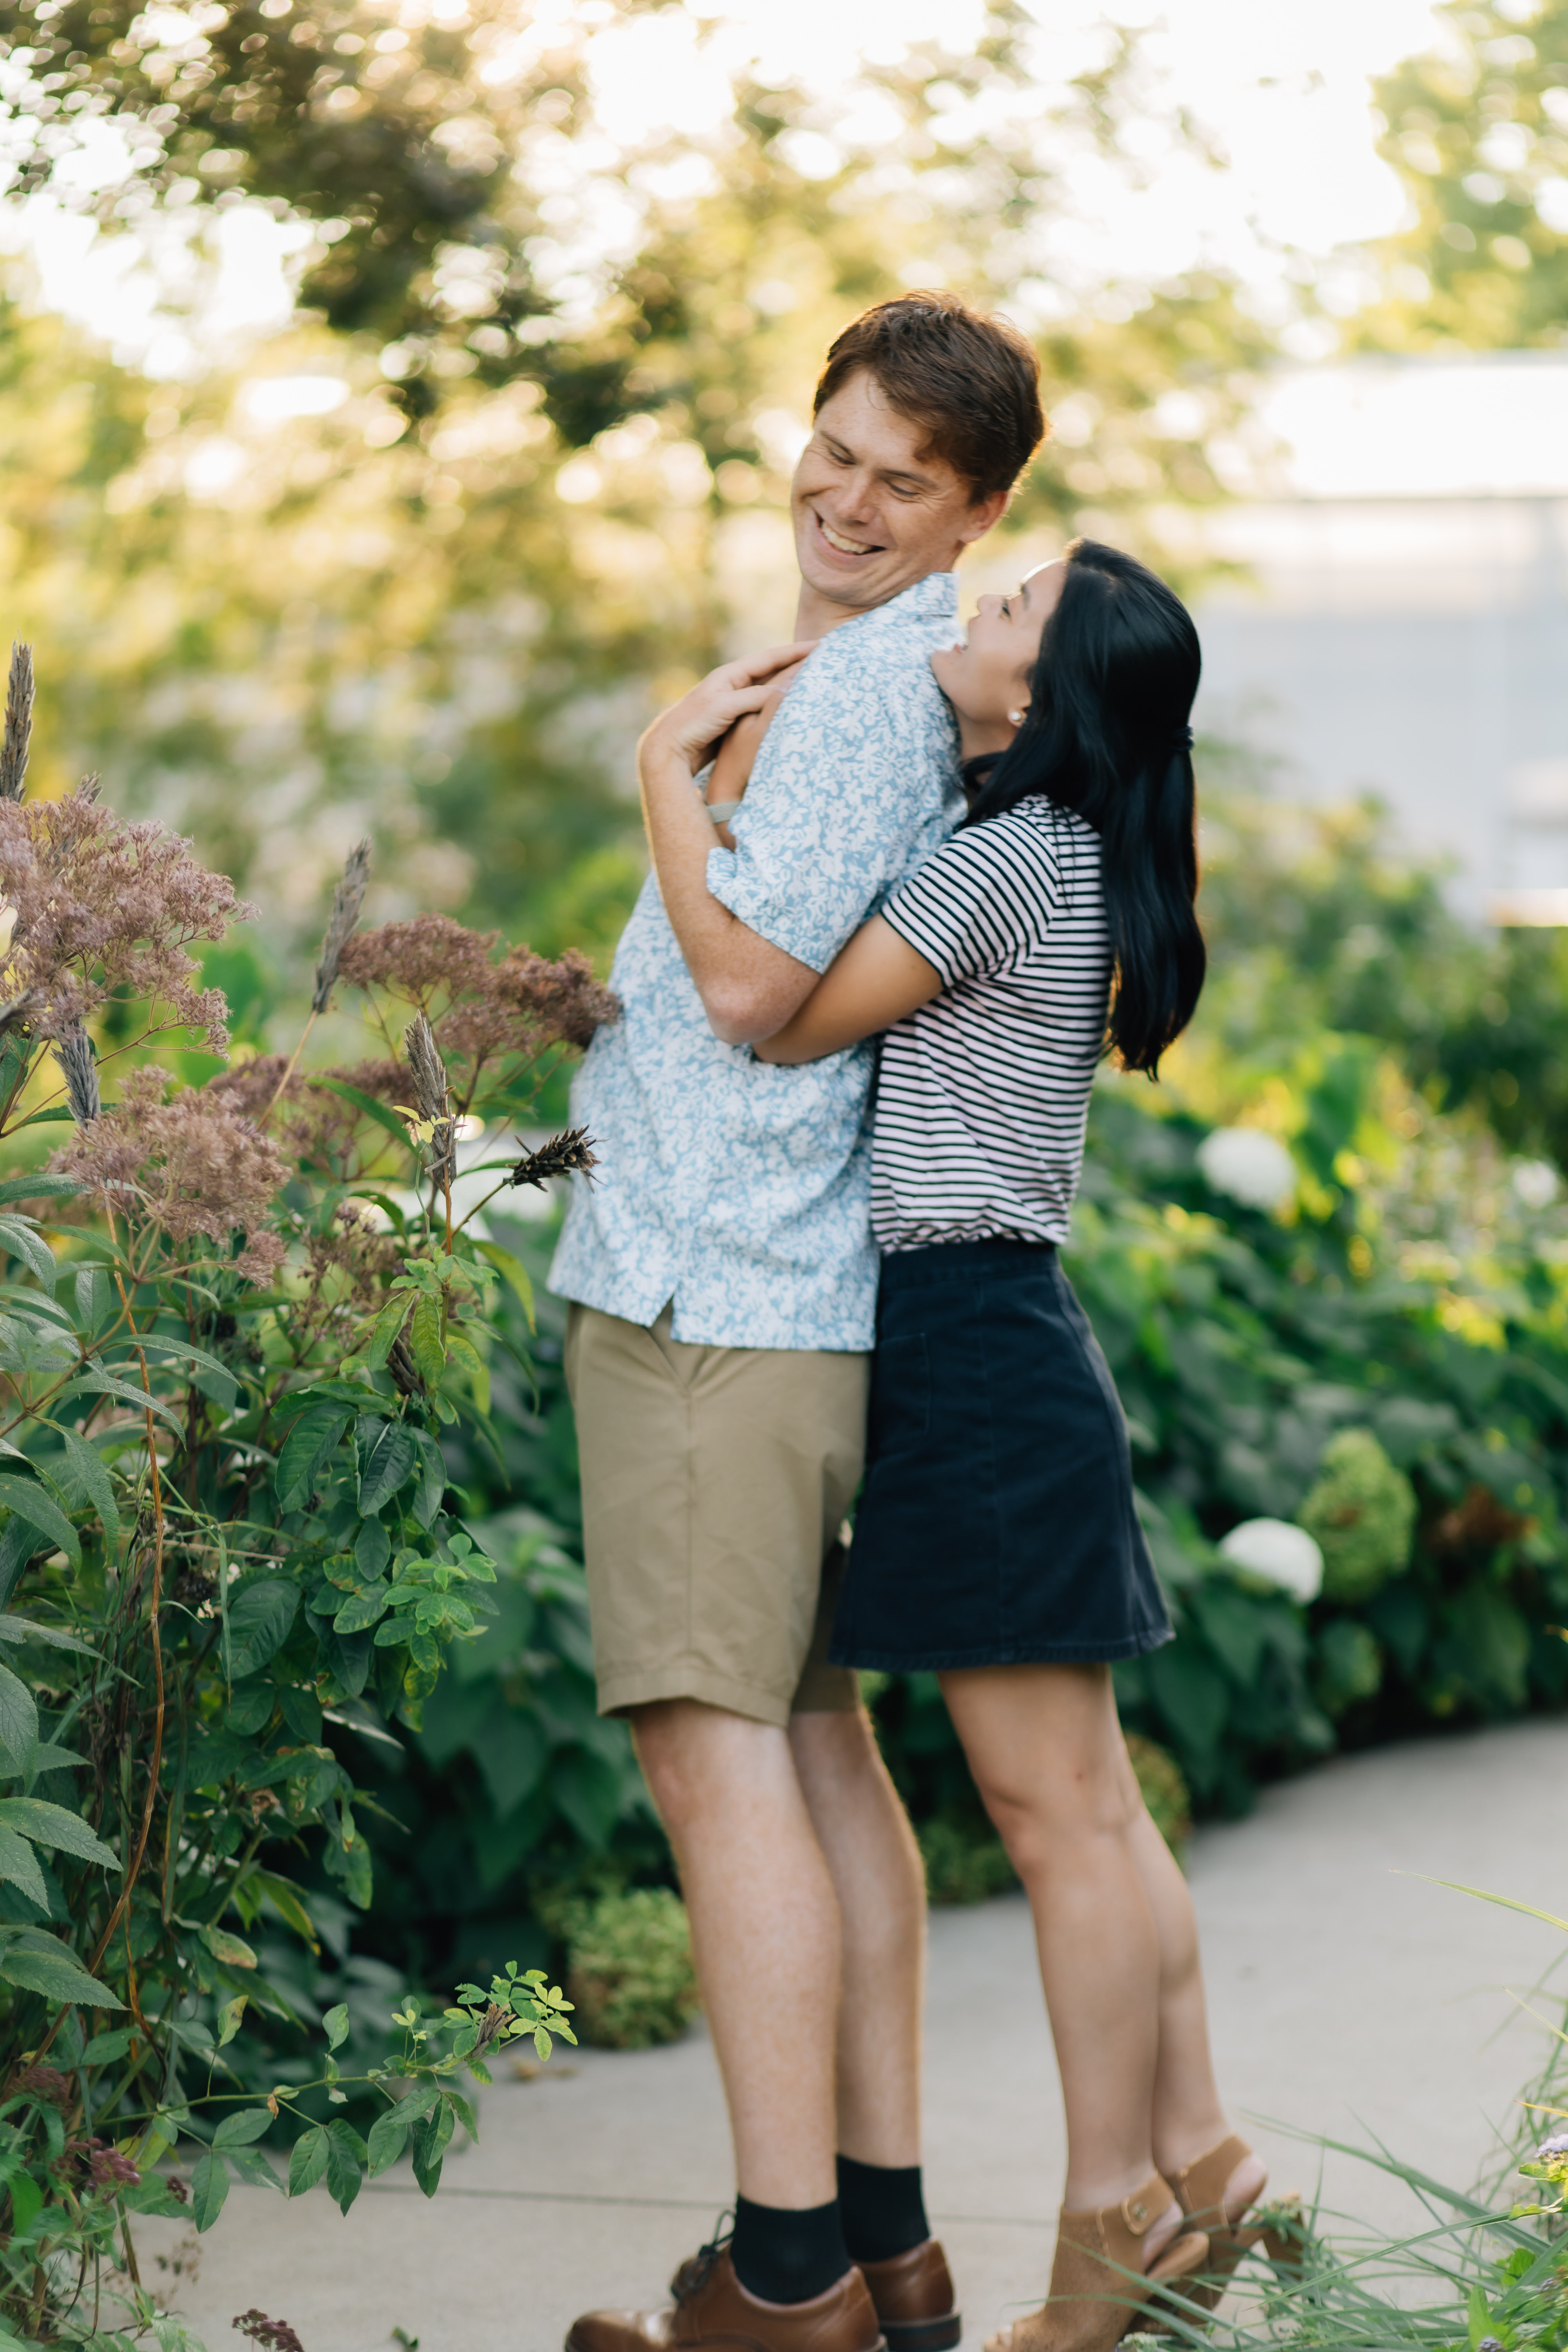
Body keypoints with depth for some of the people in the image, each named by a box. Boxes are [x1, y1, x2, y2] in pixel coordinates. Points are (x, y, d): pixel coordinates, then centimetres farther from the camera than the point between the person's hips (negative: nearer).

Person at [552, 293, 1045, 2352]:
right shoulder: (880, 670, 20)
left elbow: (751, 981, -16)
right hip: (776, 1278, 11)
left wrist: (670, 759, -6)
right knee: (812, 1735, 12)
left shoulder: (874, 681, -12)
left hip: (716, 1282, -11)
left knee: (716, 1744, -11)